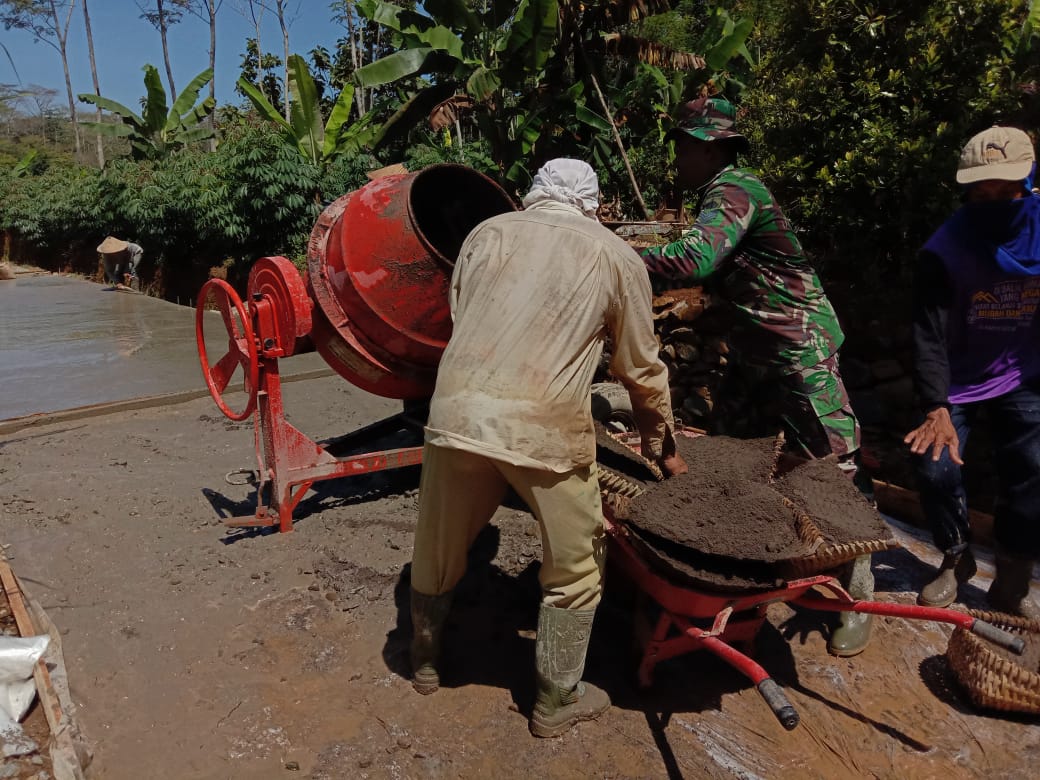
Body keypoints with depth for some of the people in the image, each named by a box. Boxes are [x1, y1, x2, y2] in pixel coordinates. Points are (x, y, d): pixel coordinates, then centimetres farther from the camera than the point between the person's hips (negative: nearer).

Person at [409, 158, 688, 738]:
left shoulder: (488, 233, 18)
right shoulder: (617, 257, 13)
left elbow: (461, 317, 18)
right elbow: (642, 369, 17)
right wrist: (663, 446, 31)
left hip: (458, 411, 3)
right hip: (547, 428, -2)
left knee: (439, 549, 24)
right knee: (575, 569, 19)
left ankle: (426, 660, 47)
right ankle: (557, 701, 33)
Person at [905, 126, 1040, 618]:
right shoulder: (944, 251, -19)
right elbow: (929, 335, -24)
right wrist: (936, 408, -35)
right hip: (959, 383, -2)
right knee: (935, 468, -12)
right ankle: (957, 558, 16)